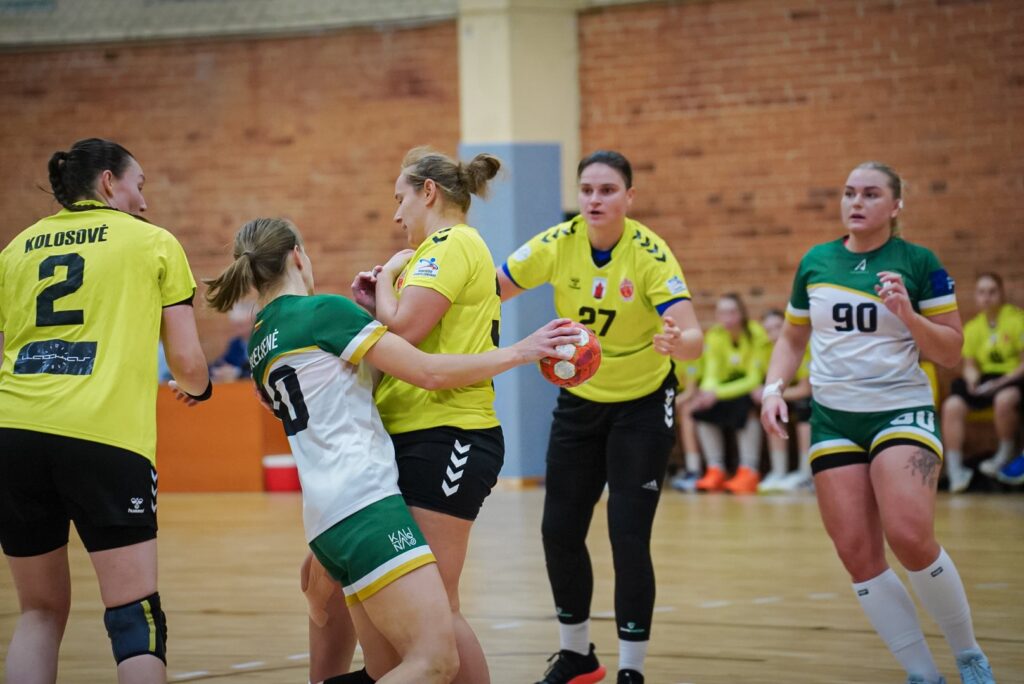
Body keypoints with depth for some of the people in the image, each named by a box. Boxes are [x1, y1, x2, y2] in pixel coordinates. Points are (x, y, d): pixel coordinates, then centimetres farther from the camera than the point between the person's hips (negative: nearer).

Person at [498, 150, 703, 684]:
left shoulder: (650, 254, -23)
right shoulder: (557, 244, -14)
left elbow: (691, 336, -32)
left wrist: (677, 341, -55)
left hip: (642, 403, -4)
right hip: (579, 401, 4)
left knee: (628, 536, -11)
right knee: (559, 530, 6)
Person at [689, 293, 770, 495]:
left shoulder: (755, 335, -21)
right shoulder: (715, 336, -7)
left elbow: (754, 379, -25)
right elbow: (711, 374, -9)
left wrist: (718, 393, -35)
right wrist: (707, 390, -34)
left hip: (754, 389, -5)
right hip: (729, 386, 5)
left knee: (743, 406, -36)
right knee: (702, 410, -20)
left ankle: (749, 471, -29)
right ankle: (716, 471, -12)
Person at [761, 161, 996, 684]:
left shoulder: (919, 263, -2)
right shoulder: (815, 262, 8)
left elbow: (950, 353, -1)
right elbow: (792, 338, 19)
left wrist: (908, 314, -17)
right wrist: (774, 388, 2)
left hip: (901, 411, -4)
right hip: (832, 418, 4)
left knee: (910, 537, -23)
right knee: (856, 553, -6)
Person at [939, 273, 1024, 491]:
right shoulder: (973, 327, 12)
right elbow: (969, 365, 15)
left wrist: (1002, 381, -19)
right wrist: (972, 379, -9)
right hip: (986, 379, 5)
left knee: (1004, 398, -40)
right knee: (952, 405, -22)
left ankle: (1006, 454, -13)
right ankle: (954, 469, -20)